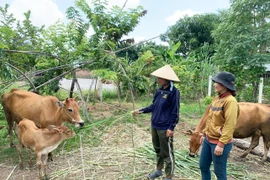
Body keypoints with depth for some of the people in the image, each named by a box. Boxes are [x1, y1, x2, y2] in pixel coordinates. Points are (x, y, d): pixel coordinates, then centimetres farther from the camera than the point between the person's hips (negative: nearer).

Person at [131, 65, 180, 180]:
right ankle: (159, 170, 40)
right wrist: (140, 111, 10)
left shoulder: (174, 92, -14)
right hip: (155, 126, 7)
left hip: (165, 128, -7)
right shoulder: (159, 91, 5)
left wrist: (171, 128, -15)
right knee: (158, 149, 21)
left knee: (167, 153, 6)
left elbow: (175, 112, -13)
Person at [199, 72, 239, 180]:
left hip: (219, 143, -8)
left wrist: (221, 144, -24)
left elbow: (230, 125, -23)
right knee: (203, 166, 18)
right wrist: (204, 133, 18)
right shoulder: (216, 99, 7)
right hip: (208, 140, 8)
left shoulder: (230, 101, -19)